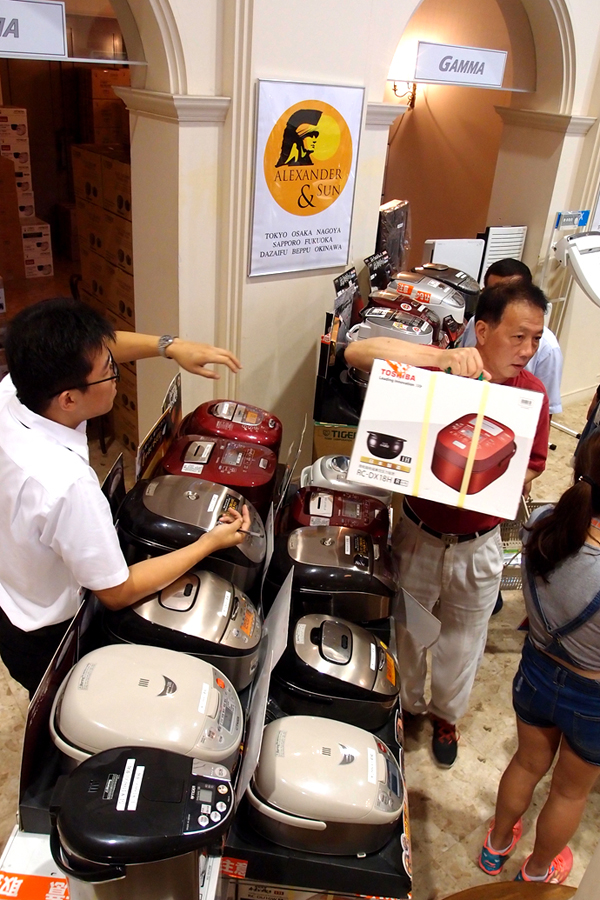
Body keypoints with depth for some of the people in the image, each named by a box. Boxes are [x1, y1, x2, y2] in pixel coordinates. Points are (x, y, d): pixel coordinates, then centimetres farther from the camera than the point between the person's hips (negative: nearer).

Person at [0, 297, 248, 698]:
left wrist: (170, 346, -13)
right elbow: (118, 593, -27)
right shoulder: (67, 485, -42)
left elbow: (92, 349, -3)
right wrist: (209, 544, -19)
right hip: (45, 638, -6)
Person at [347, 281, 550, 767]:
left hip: (478, 544, 2)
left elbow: (531, 468, -3)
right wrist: (442, 358, -39)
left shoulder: (532, 392, -10)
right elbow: (357, 352, -31)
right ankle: (406, 705, 51)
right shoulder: (435, 370, -18)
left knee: (462, 639, 23)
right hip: (418, 535, -1)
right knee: (406, 628, 21)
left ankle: (446, 713, 52)